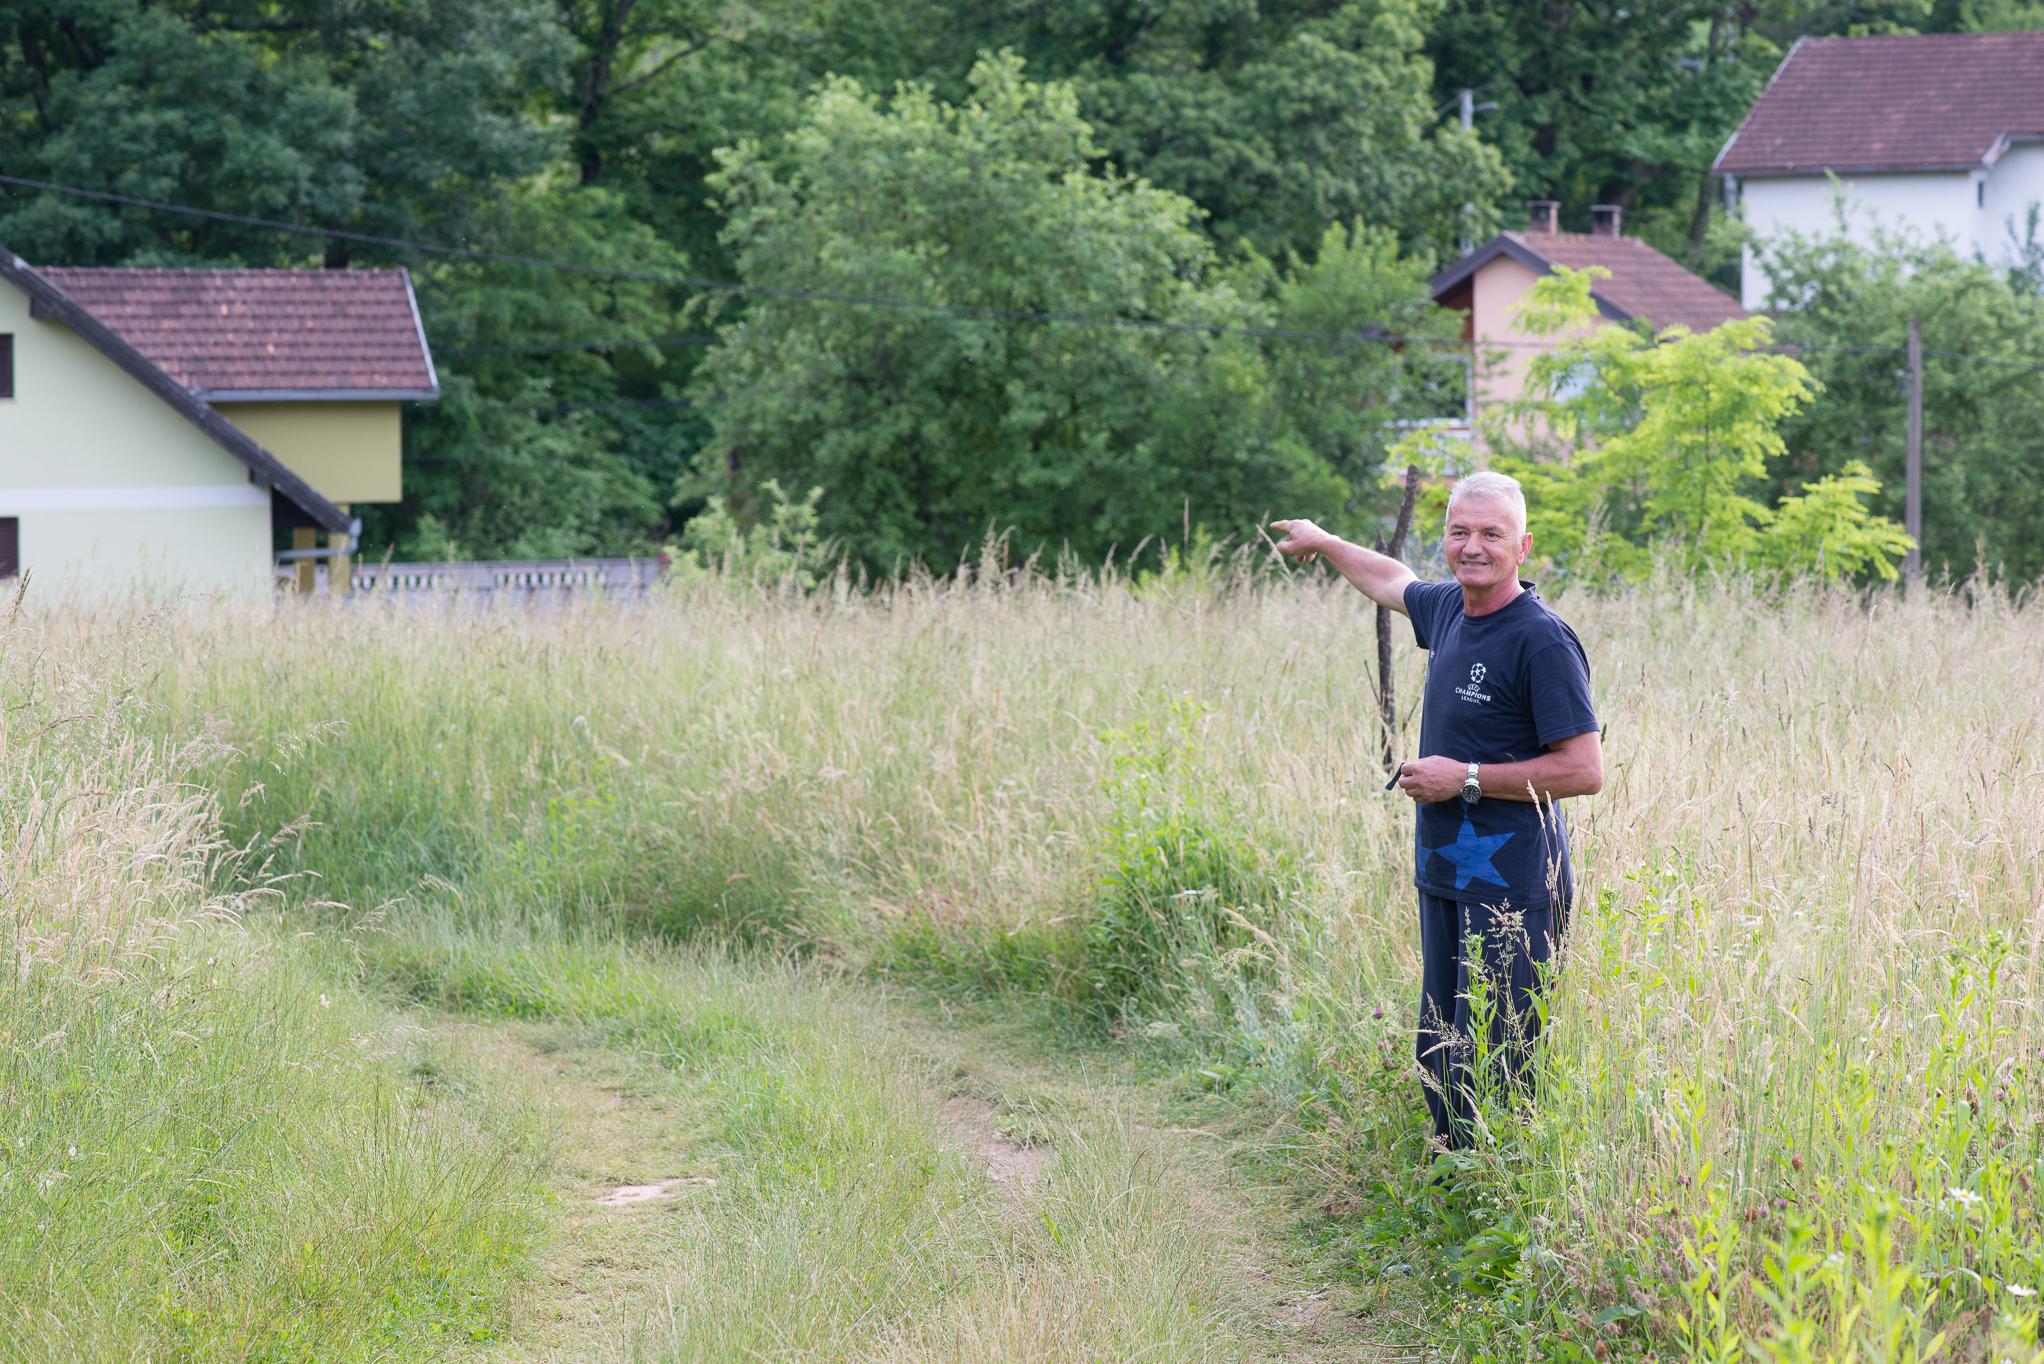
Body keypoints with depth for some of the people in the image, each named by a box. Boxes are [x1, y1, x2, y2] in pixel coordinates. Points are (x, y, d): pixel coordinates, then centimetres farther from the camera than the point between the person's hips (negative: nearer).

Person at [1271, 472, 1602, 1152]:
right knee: (1438, 1053, 12)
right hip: (1443, 872, 8)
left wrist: (1467, 778, -15)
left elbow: (1585, 770, -17)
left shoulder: (1542, 641, -15)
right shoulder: (1447, 608, 10)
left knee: (1490, 1067, -11)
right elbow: (1394, 581, 35)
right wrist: (1322, 542, 49)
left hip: (1511, 887, -8)